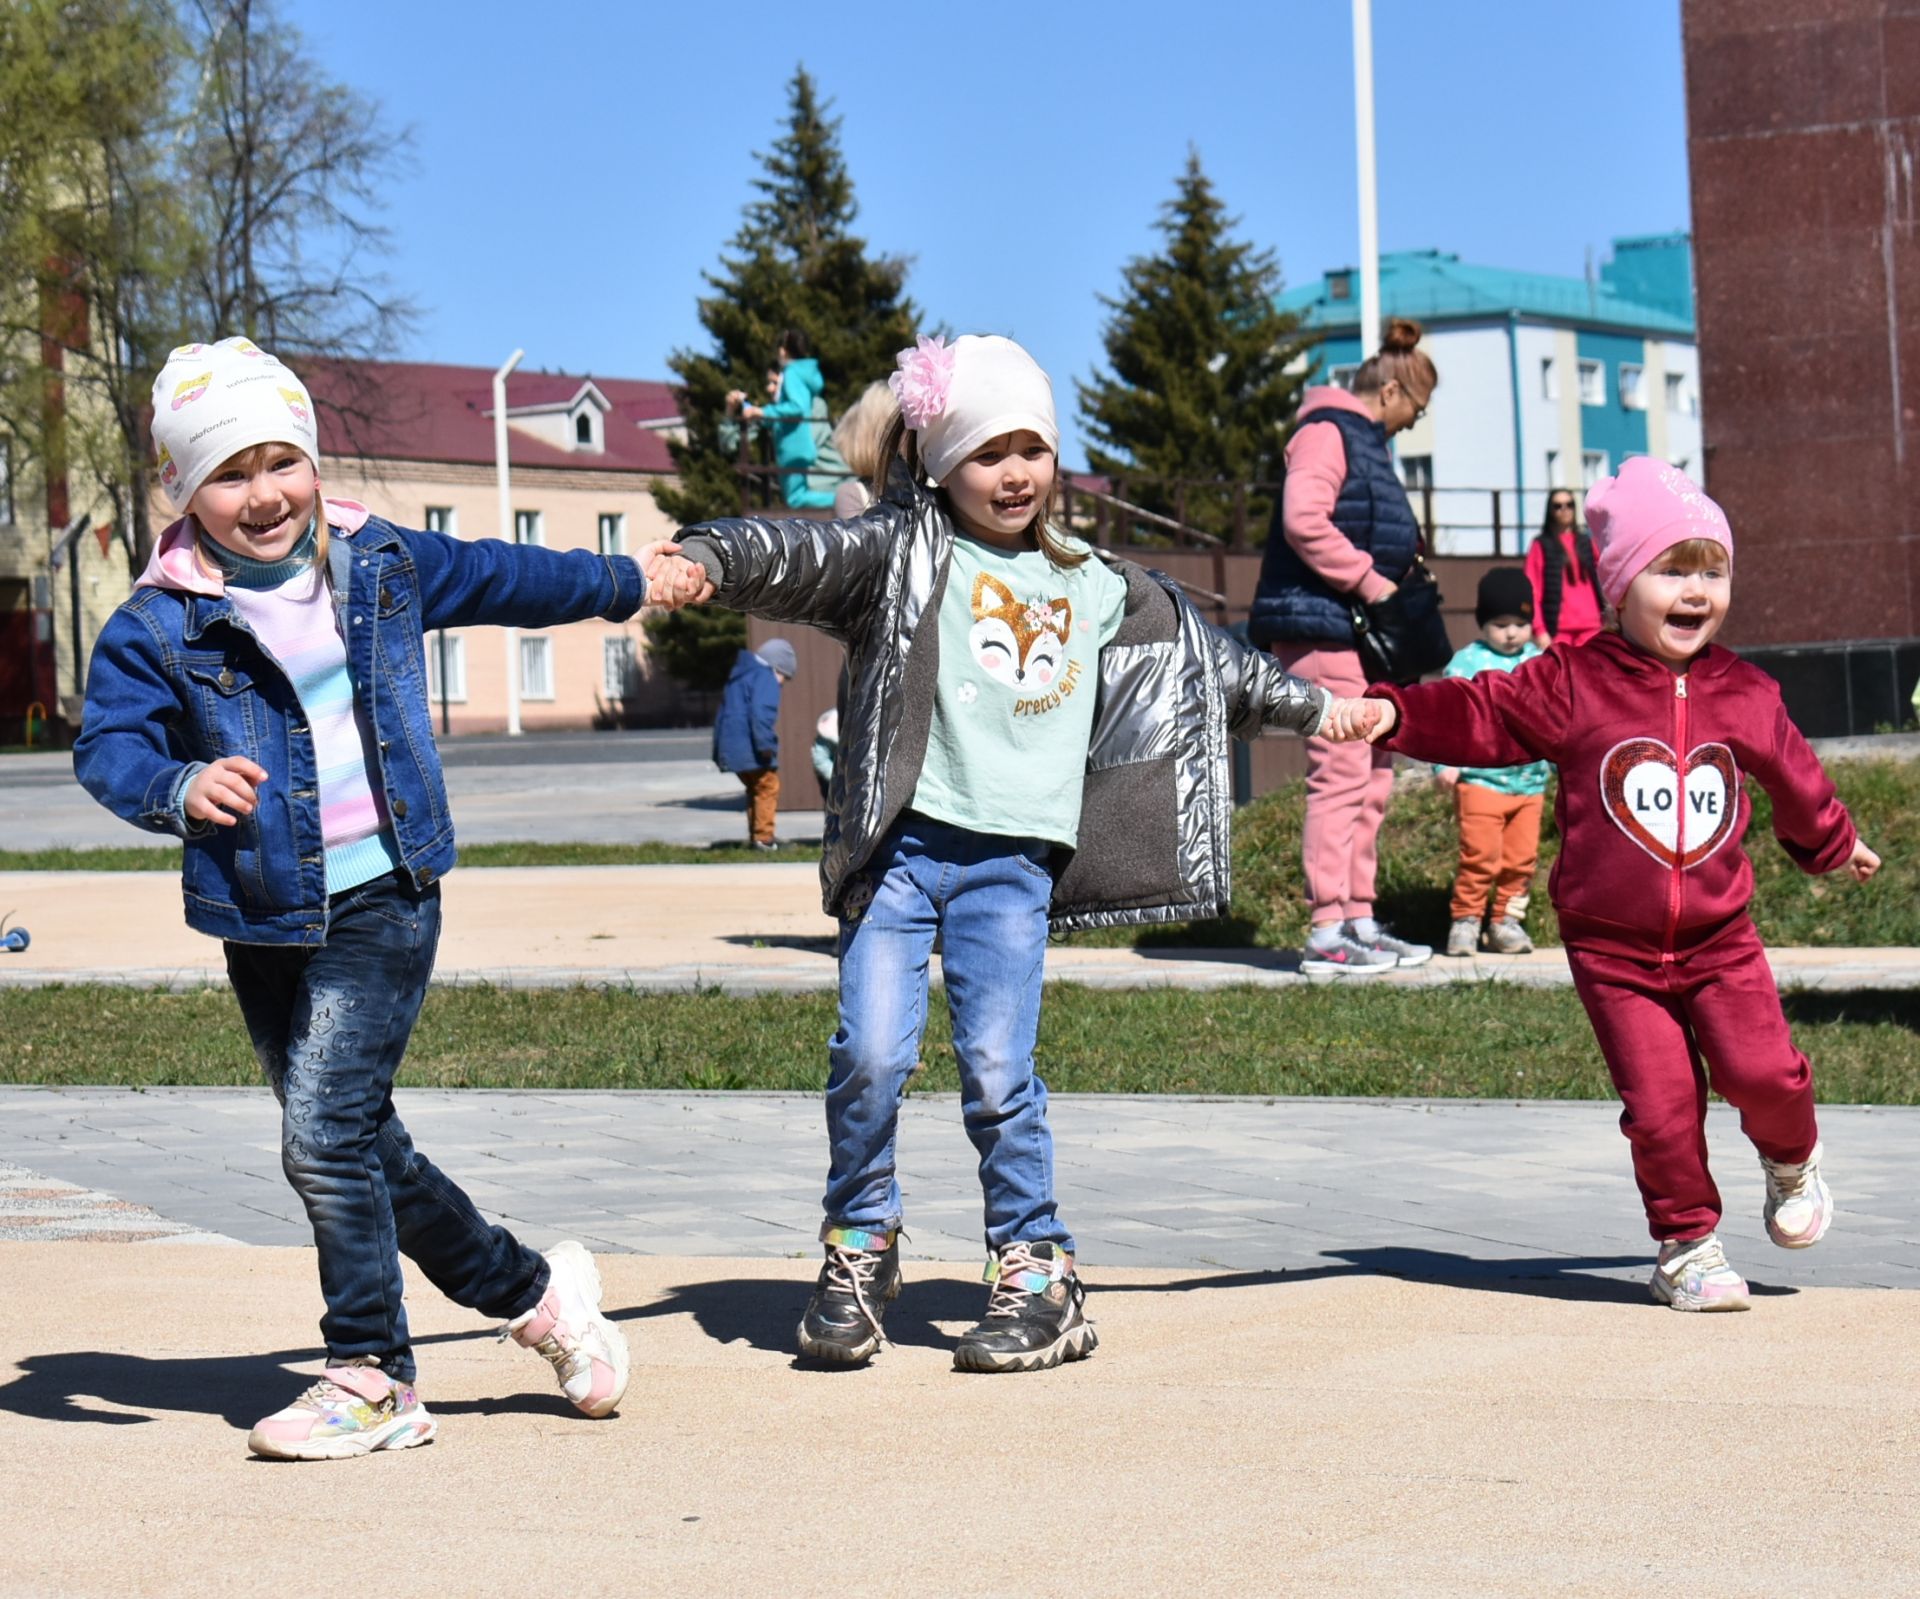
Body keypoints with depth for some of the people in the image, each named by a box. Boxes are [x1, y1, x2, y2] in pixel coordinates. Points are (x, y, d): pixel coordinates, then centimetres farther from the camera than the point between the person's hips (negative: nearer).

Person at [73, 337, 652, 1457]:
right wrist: (180, 786, -34)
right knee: (363, 1144, 10)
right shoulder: (160, 624, -2)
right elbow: (107, 745, -12)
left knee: (325, 1132, -13)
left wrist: (619, 586, 38)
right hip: (263, 921, 2)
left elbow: (498, 576, 23)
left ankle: (372, 1380, -2)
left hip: (384, 900, -2)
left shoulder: (380, 565, 5)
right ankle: (534, 1291, 29)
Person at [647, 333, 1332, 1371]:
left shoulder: (1094, 588, 19)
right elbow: (804, 553, -14)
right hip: (901, 843, -2)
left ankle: (1037, 1278, 10)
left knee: (998, 1072, -4)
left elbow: (1204, 658, 31)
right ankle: (859, 1253, 10)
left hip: (1014, 862, 2)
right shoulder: (904, 550, 4)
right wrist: (708, 560, -34)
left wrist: (1313, 708, 36)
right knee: (872, 1053, -10)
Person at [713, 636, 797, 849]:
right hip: (751, 750, -9)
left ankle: (755, 836, 21)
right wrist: (766, 745, -24)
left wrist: (718, 751, 28)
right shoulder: (765, 677, -8)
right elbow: (761, 713, -22)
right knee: (768, 787, -2)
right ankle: (763, 837, -6)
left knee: (754, 789, 19)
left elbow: (722, 714, 27)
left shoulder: (737, 677, 23)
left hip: (731, 749, 9)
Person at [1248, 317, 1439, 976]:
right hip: (1321, 624, -11)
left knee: (1372, 777, 12)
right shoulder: (1326, 432, -10)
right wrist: (1370, 581, -18)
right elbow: (1303, 521, -23)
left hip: (1360, 629, 11)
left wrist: (1400, 571, 11)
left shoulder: (1367, 442, 22)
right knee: (1341, 774, -12)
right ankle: (1327, 933, -11)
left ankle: (1360, 921, 18)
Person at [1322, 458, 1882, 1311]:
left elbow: (1794, 779, 21)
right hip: (1613, 949, -2)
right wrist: (1390, 713, -26)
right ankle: (1687, 1246, 16)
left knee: (1761, 1069, -13)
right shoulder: (1573, 684, -6)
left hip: (1720, 939, 2)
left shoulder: (1746, 696, 4)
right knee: (1660, 1105, -4)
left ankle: (1792, 1159, 21)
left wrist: (1834, 843, 37)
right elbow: (1478, 712, -10)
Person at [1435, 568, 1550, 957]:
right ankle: (1465, 919, 0)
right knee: (1480, 854, -11)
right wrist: (1445, 762, -14)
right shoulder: (1467, 662, -4)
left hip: (1530, 781, 5)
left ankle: (1506, 920, 17)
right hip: (1481, 777, -5)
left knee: (1521, 857, 6)